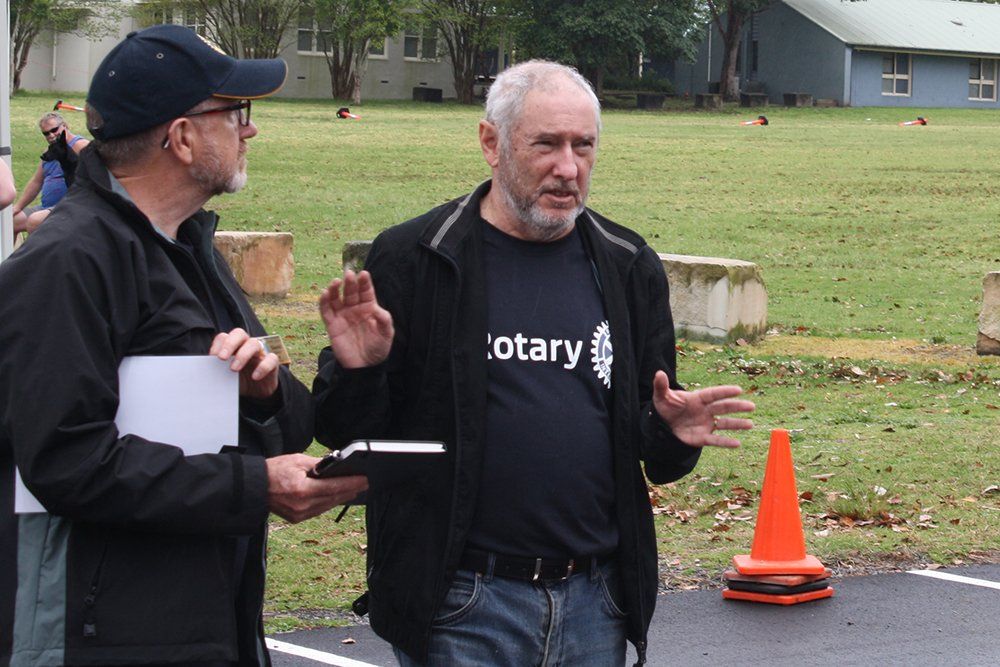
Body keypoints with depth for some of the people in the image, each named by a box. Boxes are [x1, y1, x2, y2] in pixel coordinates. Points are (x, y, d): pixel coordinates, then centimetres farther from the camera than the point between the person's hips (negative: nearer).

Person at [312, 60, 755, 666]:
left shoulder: (627, 267, 9)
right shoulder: (413, 259, -3)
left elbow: (653, 452, 16)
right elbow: (345, 434, -1)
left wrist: (671, 434, -7)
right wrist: (358, 374, -21)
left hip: (598, 605, 4)